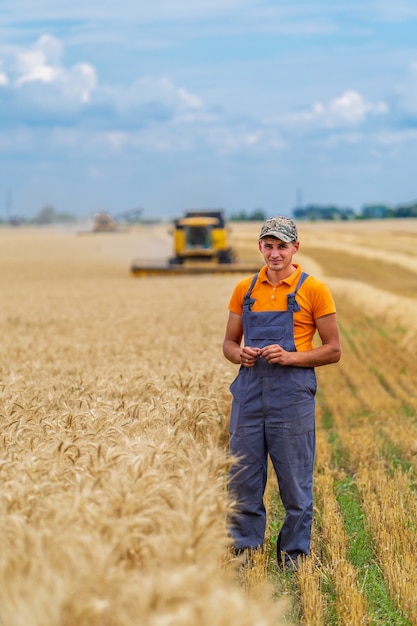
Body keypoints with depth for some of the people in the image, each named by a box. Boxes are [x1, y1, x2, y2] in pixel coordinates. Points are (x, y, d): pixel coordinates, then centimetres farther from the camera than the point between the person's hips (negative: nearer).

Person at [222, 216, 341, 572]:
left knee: (296, 485, 4)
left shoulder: (313, 290, -1)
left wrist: (290, 357, -15)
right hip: (249, 393, 4)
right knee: (243, 482, 7)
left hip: (293, 396, -3)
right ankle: (244, 553, 19)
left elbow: (333, 350, -1)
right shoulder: (244, 289, 11)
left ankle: (294, 561, 15)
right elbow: (229, 343, 16)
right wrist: (240, 354, -7)